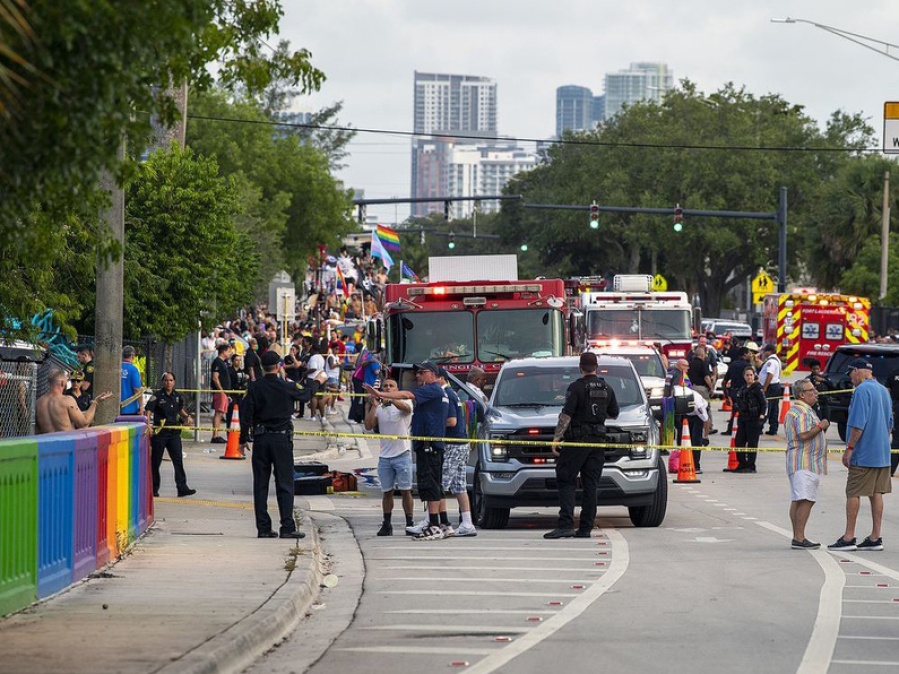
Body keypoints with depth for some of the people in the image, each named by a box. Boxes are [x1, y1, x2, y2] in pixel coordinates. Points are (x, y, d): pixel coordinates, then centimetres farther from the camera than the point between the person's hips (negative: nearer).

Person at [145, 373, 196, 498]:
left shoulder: (178, 396, 9)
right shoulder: (157, 396, -6)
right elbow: (149, 411, -15)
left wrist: (186, 416, 10)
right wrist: (148, 423, -30)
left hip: (174, 432, 4)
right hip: (160, 432, -4)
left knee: (178, 460, -3)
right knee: (155, 461, 5)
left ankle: (182, 488, -5)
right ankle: (153, 489, 15)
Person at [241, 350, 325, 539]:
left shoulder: (255, 387, -1)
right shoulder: (286, 387, -6)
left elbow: (246, 414, -3)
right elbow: (306, 395, 13)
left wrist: (244, 436, 7)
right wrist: (317, 383, 33)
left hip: (261, 438, 2)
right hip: (282, 438, -2)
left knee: (260, 485, 7)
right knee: (285, 484, 0)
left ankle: (263, 528, 6)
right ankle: (287, 527, -6)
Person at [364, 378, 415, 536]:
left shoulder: (404, 402, 1)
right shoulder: (379, 409, 13)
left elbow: (405, 408, -24)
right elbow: (368, 426, 2)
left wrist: (388, 398, -40)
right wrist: (374, 406, -8)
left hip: (402, 453, -4)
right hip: (385, 456, 4)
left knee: (405, 491, -3)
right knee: (387, 492, 6)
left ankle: (409, 523, 2)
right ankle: (387, 525, 11)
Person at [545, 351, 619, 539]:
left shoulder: (576, 388, -9)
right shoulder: (607, 389, 9)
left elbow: (565, 416, -15)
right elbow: (614, 414, 21)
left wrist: (556, 438, -14)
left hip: (577, 440, -5)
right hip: (598, 439, 5)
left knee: (566, 482, -4)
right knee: (590, 485, 7)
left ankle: (566, 524, -18)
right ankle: (585, 528, 4)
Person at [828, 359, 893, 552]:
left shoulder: (862, 390, -13)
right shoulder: (884, 391, 14)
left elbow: (858, 425, -20)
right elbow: (890, 423, 22)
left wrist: (849, 448, -16)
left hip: (863, 455, -8)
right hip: (882, 454, 8)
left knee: (853, 493, -3)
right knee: (877, 493, 8)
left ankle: (849, 537, -4)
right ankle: (875, 538, 8)